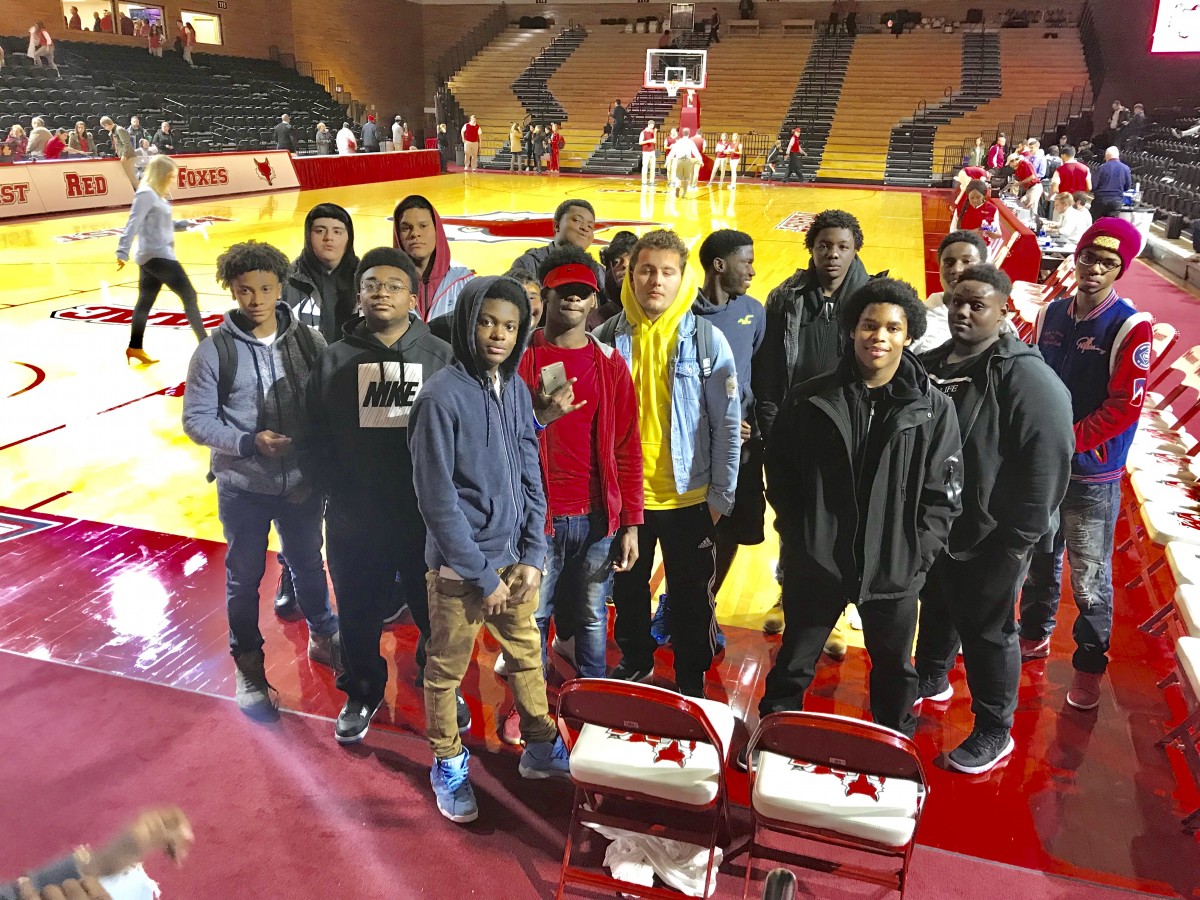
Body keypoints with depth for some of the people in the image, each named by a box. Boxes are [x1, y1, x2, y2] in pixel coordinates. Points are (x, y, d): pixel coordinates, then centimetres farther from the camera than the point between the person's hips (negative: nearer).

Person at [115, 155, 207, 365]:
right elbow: (133, 225, -21)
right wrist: (122, 252, -26)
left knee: (145, 302, 13)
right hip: (156, 255, -10)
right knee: (189, 295, -8)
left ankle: (135, 348, 20)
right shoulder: (146, 195, -14)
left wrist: (186, 225, 28)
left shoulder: (159, 196, 13)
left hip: (155, 255, 10)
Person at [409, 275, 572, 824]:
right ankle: (448, 766, 33)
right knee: (446, 671, 12)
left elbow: (530, 476, 7)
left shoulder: (515, 389, 2)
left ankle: (540, 750, 38)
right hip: (460, 566, -5)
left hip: (515, 557, 6)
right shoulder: (442, 395, -17)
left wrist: (532, 555, -1)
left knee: (527, 656, 19)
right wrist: (483, 575, -14)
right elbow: (437, 499, -17)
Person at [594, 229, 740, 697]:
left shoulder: (707, 339, -9)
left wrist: (722, 495, -5)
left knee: (692, 595, 13)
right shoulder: (608, 337, -4)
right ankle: (634, 662, 43)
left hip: (689, 496, -2)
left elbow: (727, 423, -5)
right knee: (627, 587, 20)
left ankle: (691, 681, 34)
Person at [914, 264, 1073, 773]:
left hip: (986, 536, -7)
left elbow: (1049, 459, -21)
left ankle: (994, 731, 22)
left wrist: (1017, 536, -20)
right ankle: (932, 679, 49)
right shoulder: (931, 364, 4)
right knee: (935, 608, 25)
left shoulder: (1025, 376, -18)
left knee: (986, 630, 5)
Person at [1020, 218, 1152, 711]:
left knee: (1089, 579, 5)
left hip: (1092, 474, -5)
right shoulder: (1051, 315, 3)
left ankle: (1090, 665, 24)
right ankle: (1034, 635, 40)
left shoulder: (1131, 328, -12)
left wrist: (1067, 440, -19)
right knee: (1039, 560, 20)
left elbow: (1124, 408, -16)